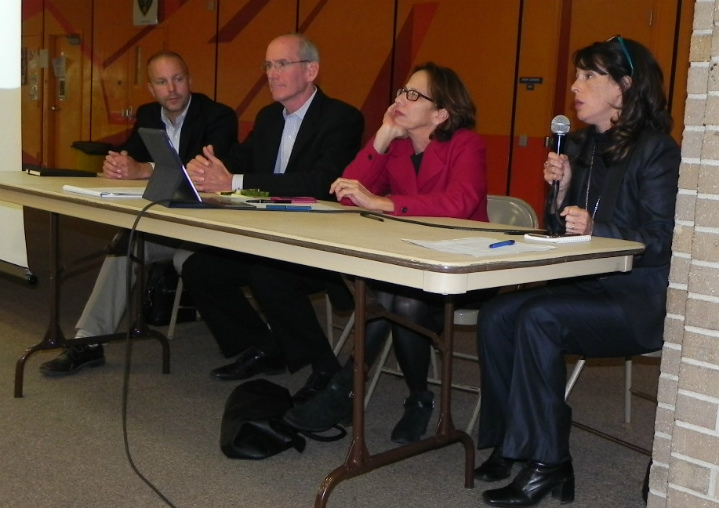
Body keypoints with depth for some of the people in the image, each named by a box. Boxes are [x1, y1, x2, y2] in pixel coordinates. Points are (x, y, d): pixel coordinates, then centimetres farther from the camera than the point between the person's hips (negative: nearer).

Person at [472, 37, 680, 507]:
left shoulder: (657, 151, -9)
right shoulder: (582, 145, 13)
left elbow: (662, 242, -15)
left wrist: (596, 230, -26)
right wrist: (562, 188, -2)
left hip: (640, 301, -7)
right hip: (587, 287, 7)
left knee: (538, 318, -29)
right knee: (496, 315, -16)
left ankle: (544, 461, -17)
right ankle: (508, 444, -6)